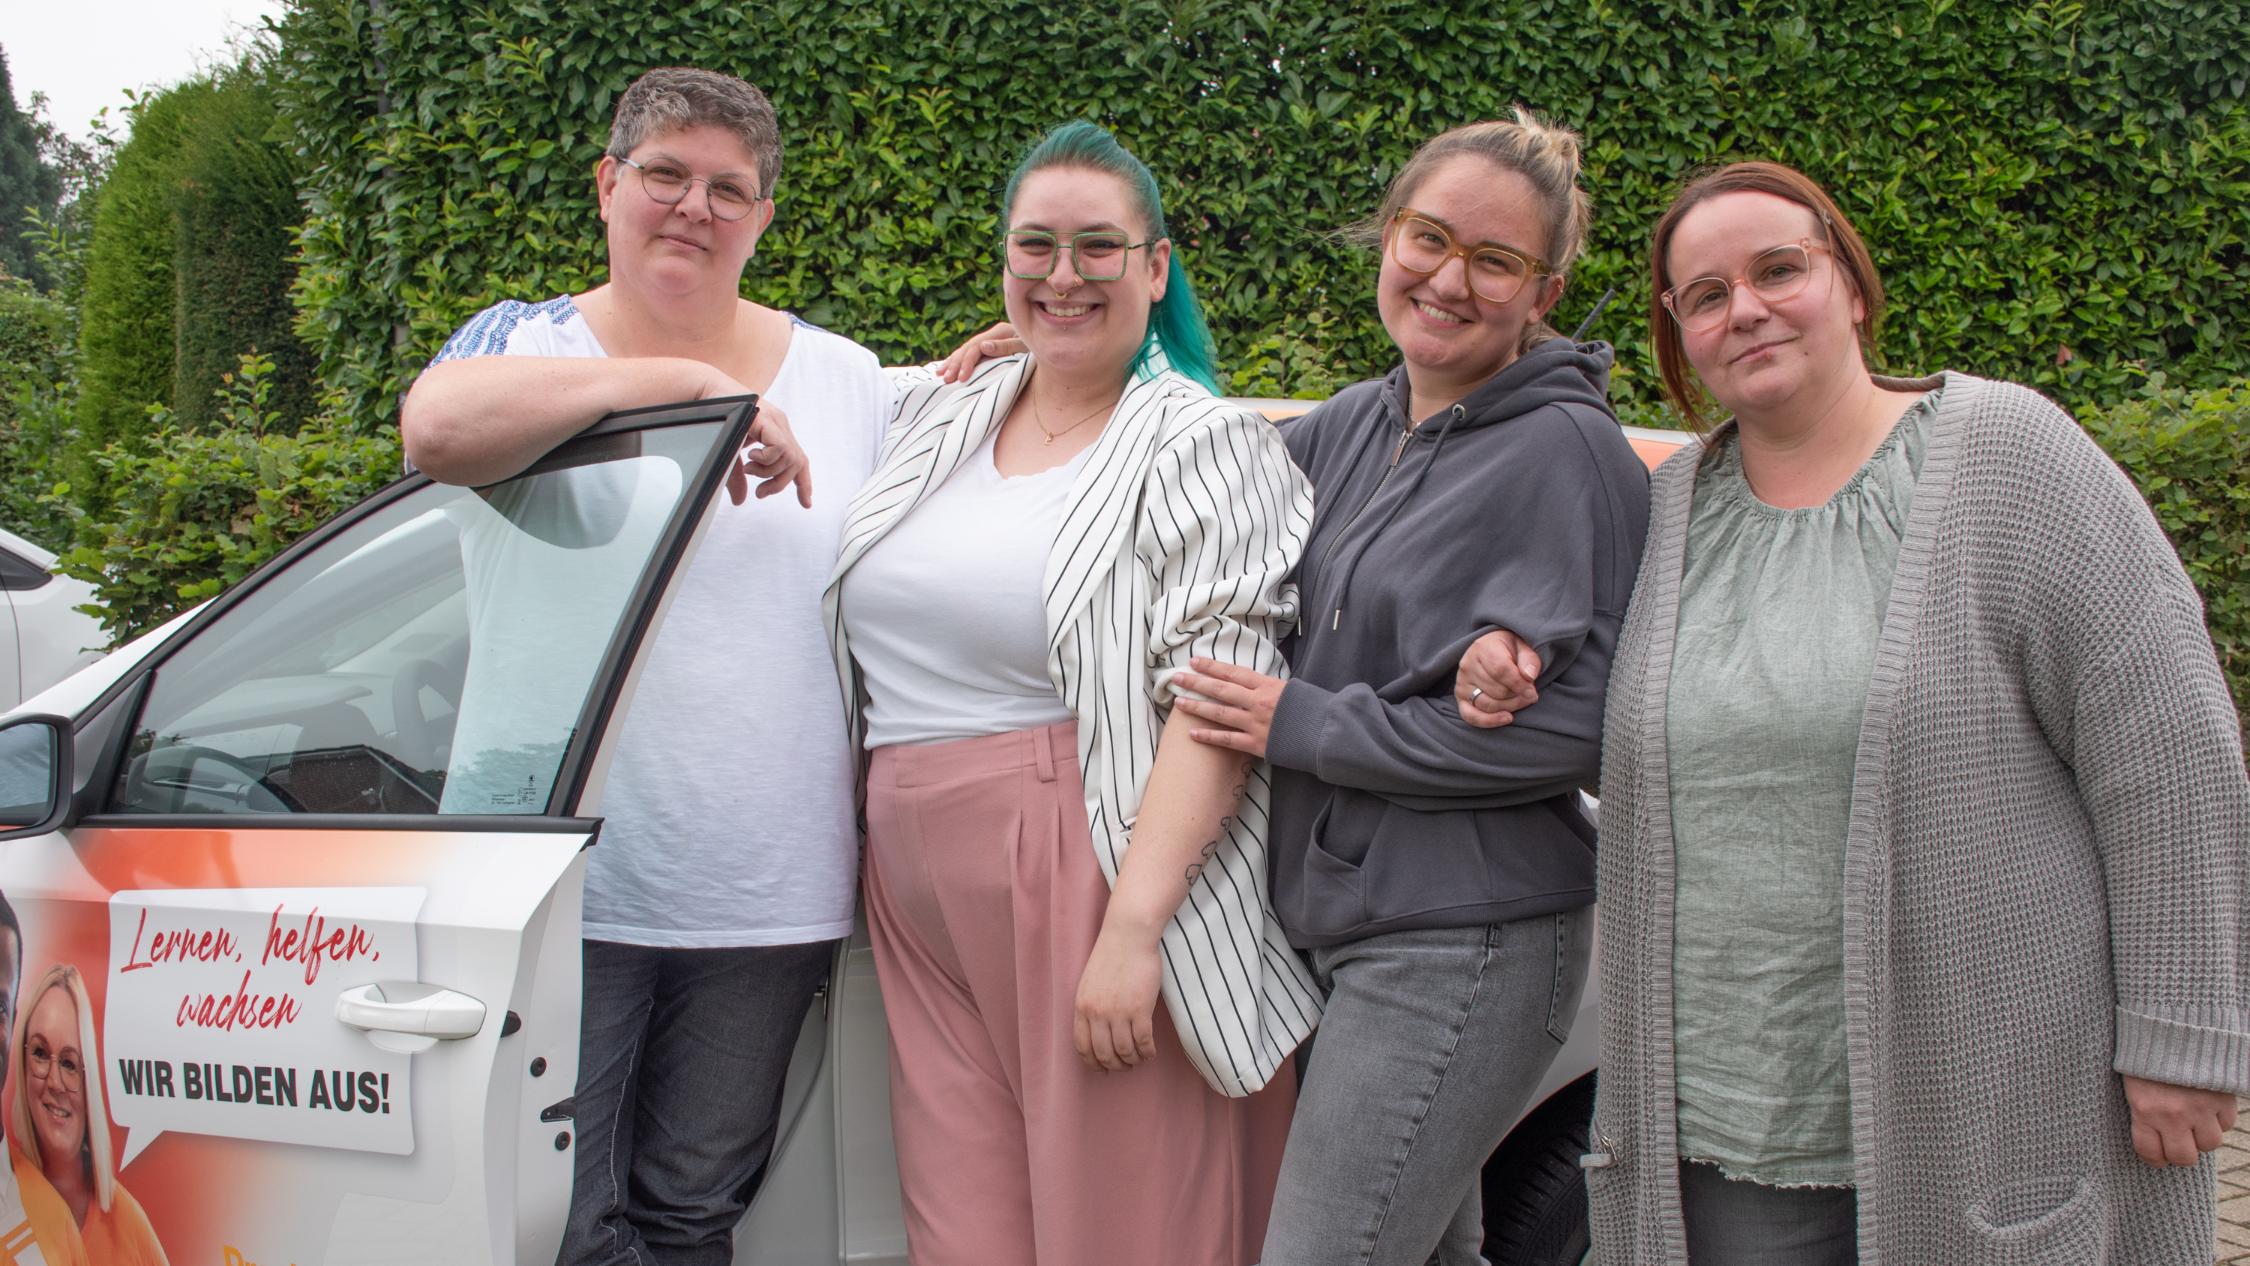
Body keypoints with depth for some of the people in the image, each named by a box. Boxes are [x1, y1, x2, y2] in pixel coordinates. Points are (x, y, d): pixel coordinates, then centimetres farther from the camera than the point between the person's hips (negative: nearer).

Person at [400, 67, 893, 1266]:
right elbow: (438, 426, -21)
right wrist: (689, 381, -22)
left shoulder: (850, 383, 10)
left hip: (766, 899, 2)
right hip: (560, 882, -2)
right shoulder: (522, 343, 3)